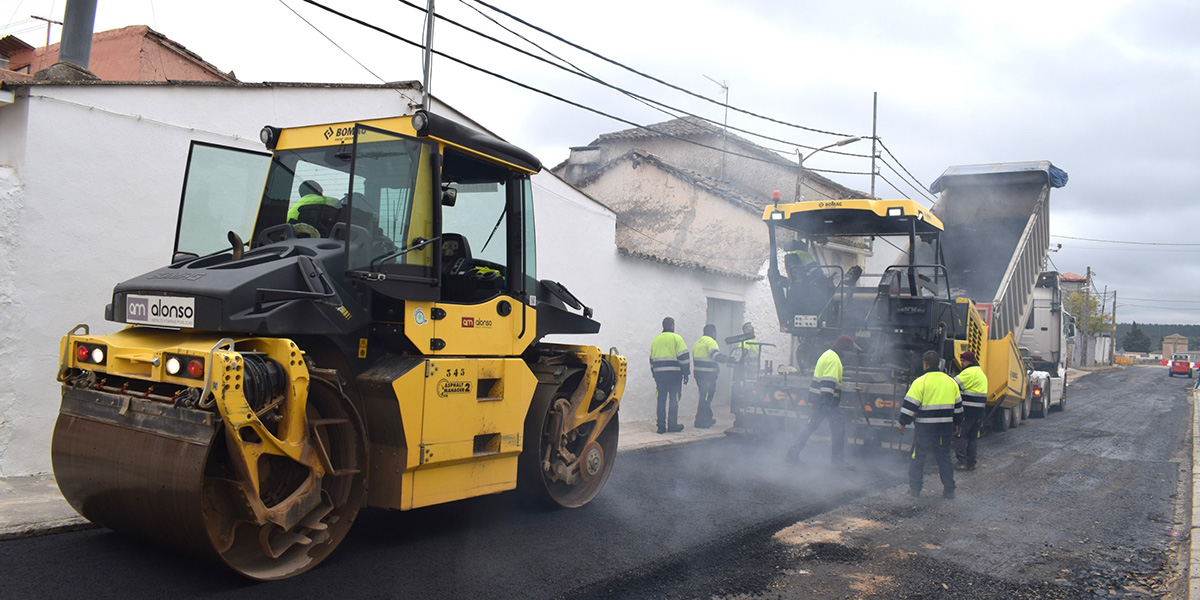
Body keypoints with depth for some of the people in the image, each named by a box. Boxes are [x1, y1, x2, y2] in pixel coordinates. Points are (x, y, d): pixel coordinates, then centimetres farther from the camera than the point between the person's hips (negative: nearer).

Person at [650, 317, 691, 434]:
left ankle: (661, 426, 7)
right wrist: (686, 373, -3)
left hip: (659, 374, 5)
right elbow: (684, 357, -9)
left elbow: (652, 359, 19)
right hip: (674, 374, -4)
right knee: (673, 399, 2)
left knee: (661, 400, 7)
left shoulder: (656, 340, 14)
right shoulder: (676, 338, -4)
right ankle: (672, 425, 4)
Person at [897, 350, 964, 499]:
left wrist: (903, 423, -2)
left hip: (925, 428, -5)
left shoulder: (920, 382, -11)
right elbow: (958, 405, 15)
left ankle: (914, 488, 9)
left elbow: (910, 405, -11)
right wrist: (956, 424, 25)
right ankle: (949, 490, 16)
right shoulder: (951, 381, 8)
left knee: (918, 457, 5)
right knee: (944, 458, 14)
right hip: (945, 427, 5)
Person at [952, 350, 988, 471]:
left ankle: (962, 462, -7)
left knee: (960, 435, -3)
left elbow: (953, 384, -16)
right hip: (980, 410, 9)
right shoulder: (981, 373, 19)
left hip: (968, 410, -9)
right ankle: (971, 463, 14)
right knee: (973, 437, 13)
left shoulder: (969, 372, -13)